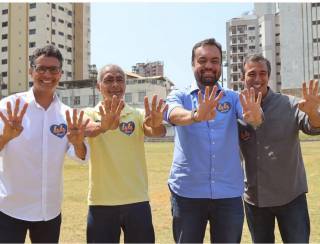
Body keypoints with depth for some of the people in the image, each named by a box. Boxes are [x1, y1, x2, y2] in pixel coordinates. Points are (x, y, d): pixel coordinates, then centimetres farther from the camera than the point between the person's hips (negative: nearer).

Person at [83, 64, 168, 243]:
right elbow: (85, 129, -23)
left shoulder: (138, 114, 2)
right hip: (101, 202, -1)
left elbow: (156, 132, -17)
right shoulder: (90, 114, 0)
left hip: (137, 201, 1)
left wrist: (157, 125, -42)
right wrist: (103, 126, -45)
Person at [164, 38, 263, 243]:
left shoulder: (233, 98, 7)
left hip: (229, 193, 1)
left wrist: (254, 115, -37)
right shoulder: (179, 96, 4)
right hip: (188, 192, -1)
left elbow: (254, 119, -13)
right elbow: (175, 115, -19)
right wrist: (196, 115, -41)